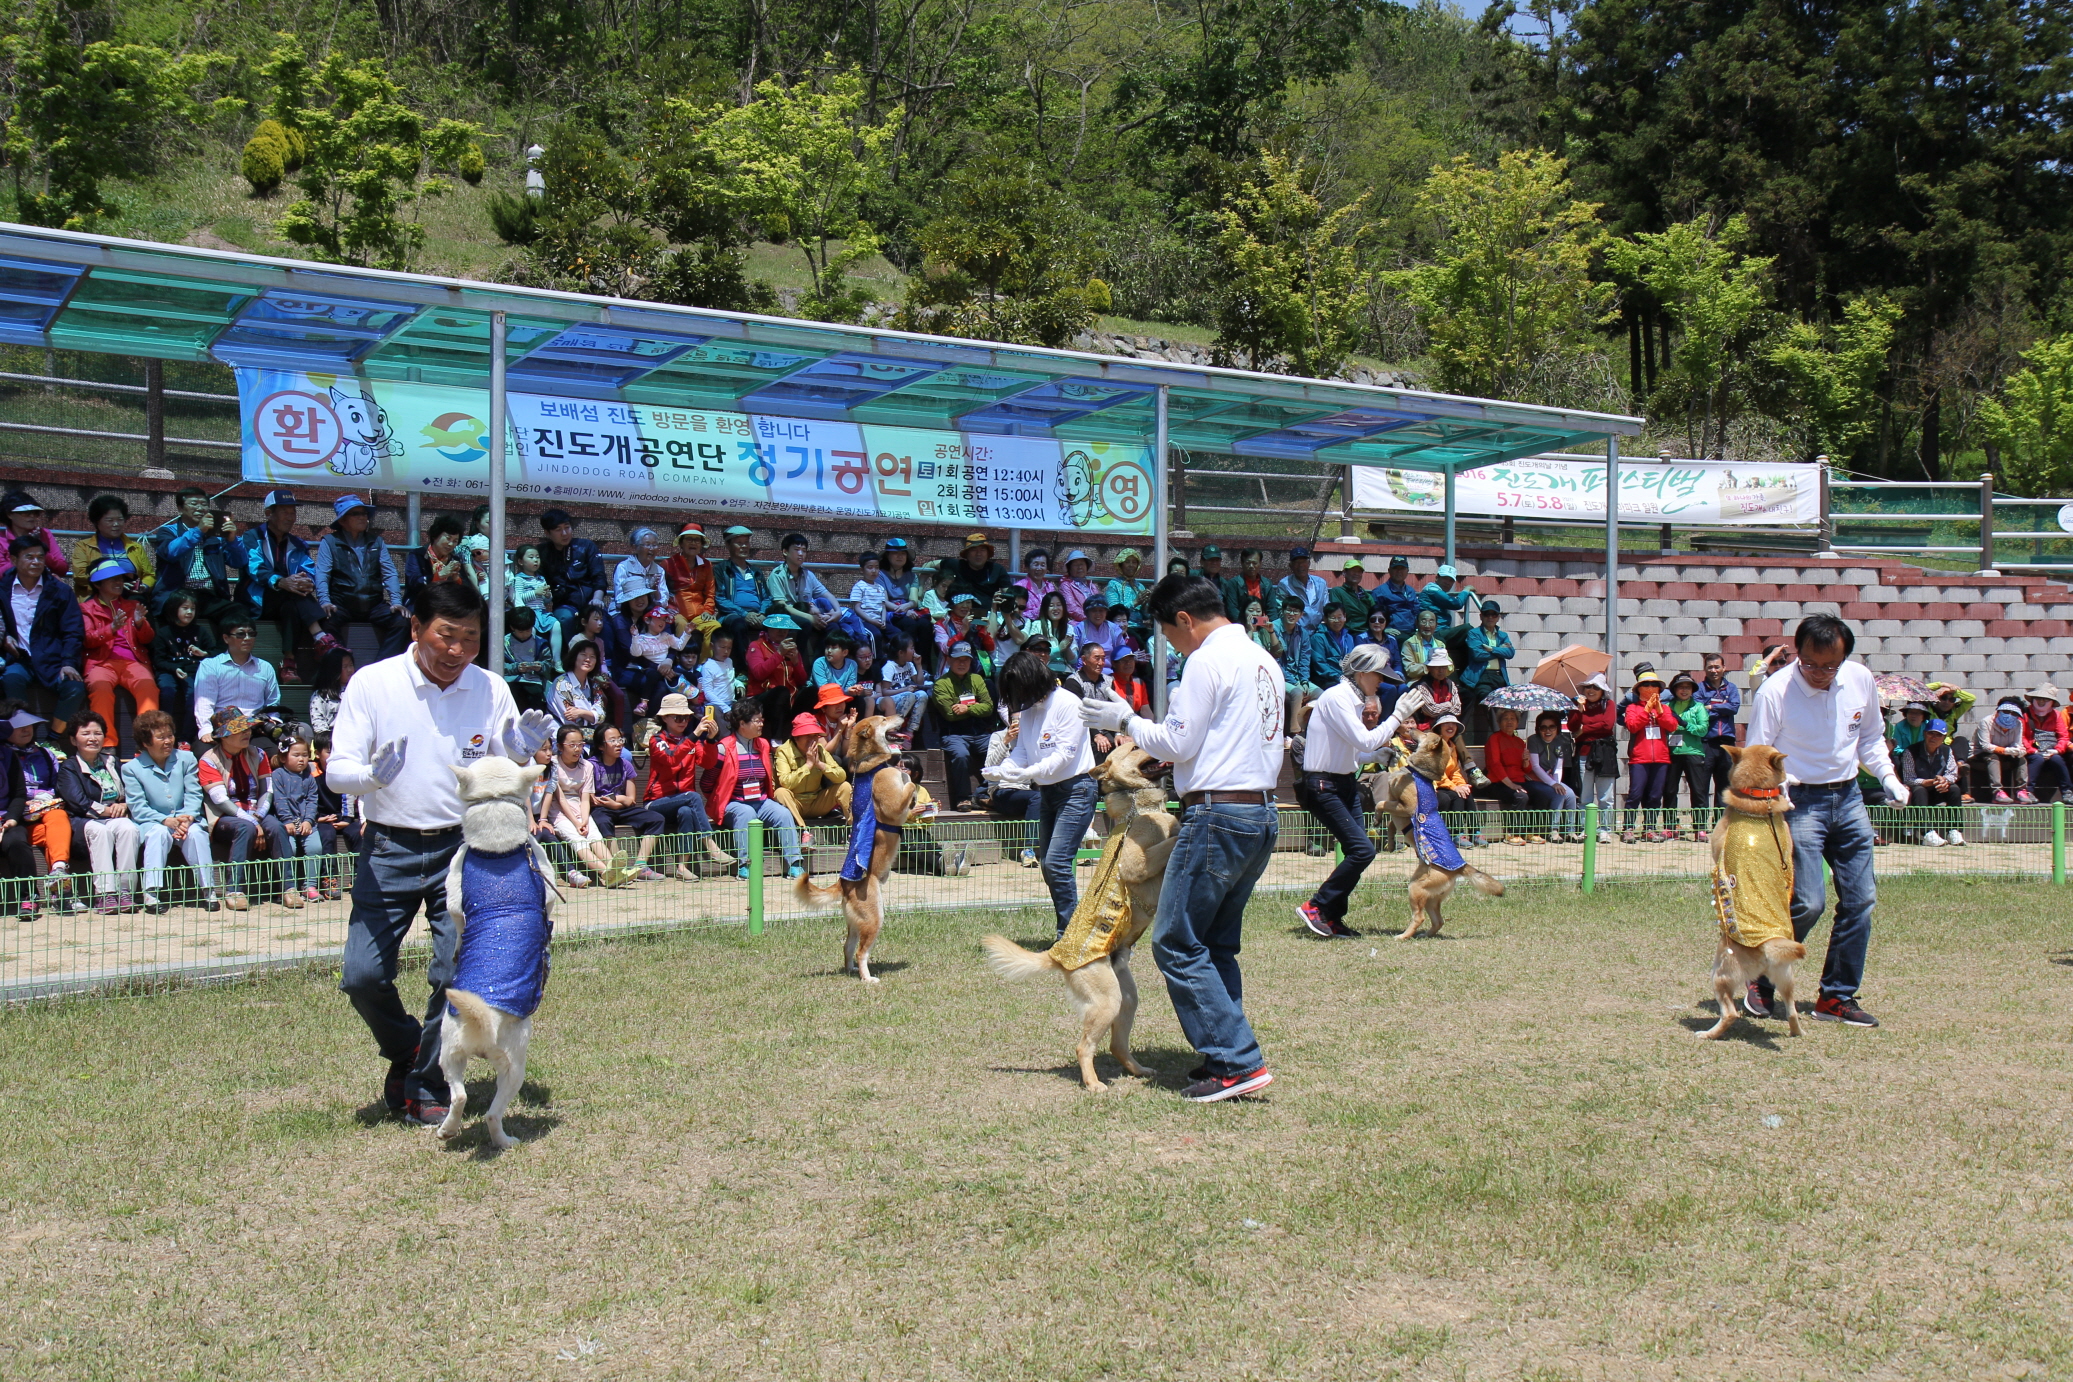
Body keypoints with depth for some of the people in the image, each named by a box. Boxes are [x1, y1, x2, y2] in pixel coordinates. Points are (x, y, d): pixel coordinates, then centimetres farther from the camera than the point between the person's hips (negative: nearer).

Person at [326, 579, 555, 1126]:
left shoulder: (490, 690, -1)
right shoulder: (372, 684, -6)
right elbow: (336, 772, -7)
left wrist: (520, 753, -17)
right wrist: (373, 775, -30)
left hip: (463, 847, 1)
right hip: (389, 848, 0)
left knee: (457, 976, -6)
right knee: (362, 975, -5)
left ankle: (427, 1089, 15)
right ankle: (405, 1049, 26)